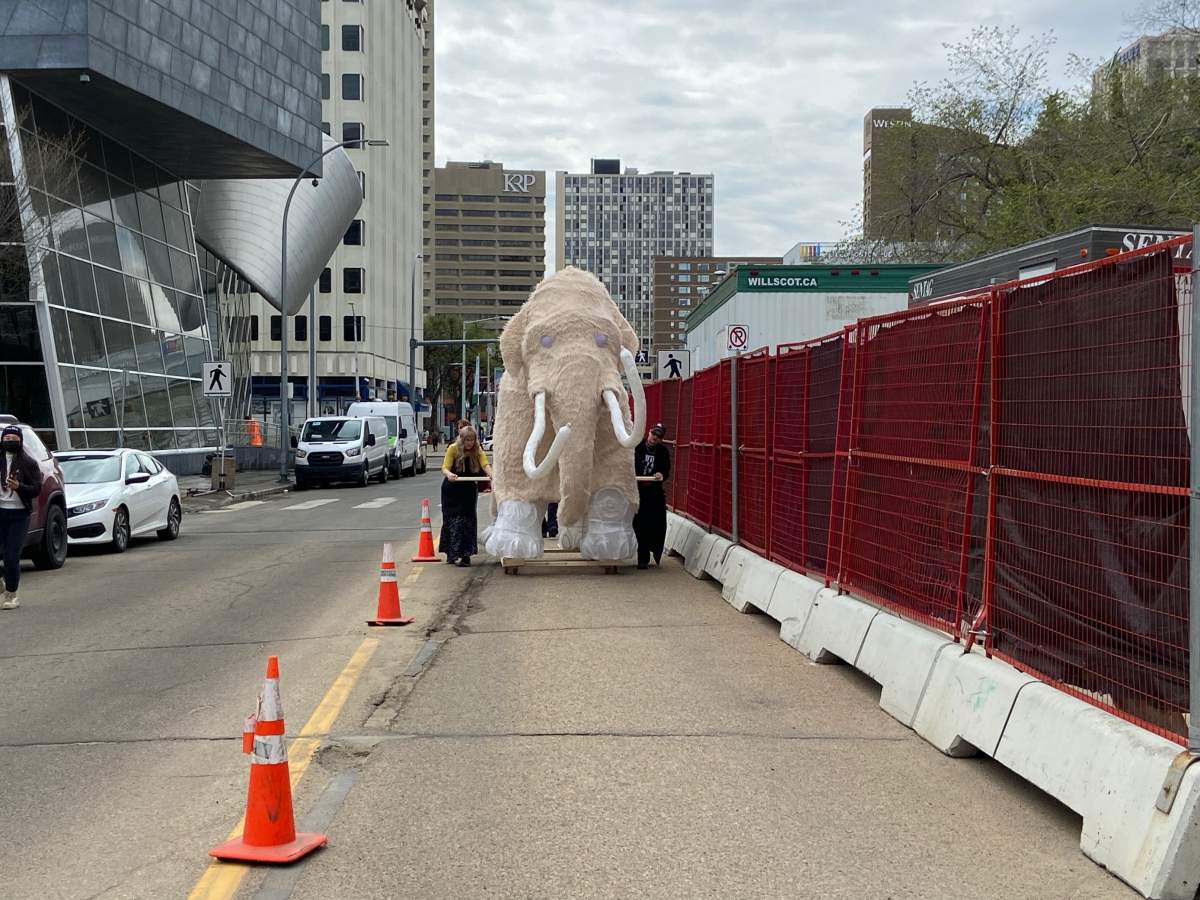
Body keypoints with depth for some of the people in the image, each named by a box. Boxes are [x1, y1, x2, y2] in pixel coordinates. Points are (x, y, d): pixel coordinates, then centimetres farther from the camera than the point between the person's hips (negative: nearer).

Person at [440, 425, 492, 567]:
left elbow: (485, 464, -21)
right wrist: (449, 474, -42)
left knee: (467, 520, -5)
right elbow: (445, 467, -18)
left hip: (469, 490, 1)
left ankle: (465, 555, -6)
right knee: (451, 519, 2)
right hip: (451, 490, -1)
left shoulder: (478, 451, -7)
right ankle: (451, 553, 11)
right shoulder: (453, 449, -12)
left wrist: (491, 474, -43)